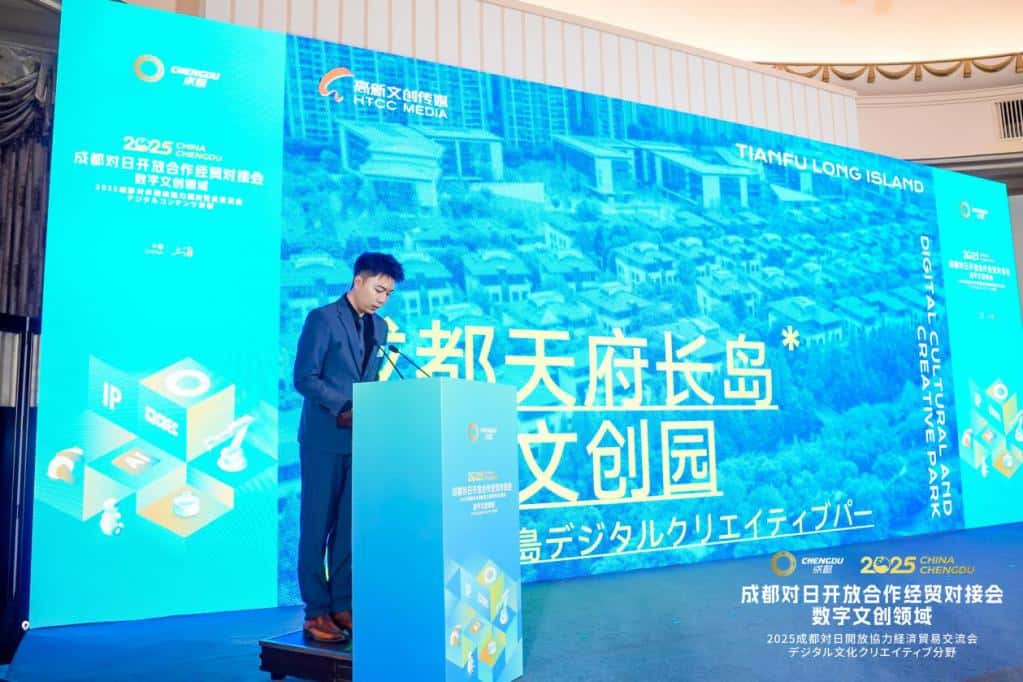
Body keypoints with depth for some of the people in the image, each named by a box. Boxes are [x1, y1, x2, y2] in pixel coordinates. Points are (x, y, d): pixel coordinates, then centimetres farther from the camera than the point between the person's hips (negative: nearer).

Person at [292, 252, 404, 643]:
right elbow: (304, 378, -12)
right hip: (325, 438, -6)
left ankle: (342, 607, 17)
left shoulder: (379, 327, 14)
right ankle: (316, 612, 10)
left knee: (350, 526, 8)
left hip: (360, 440, 6)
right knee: (318, 526, 1)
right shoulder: (322, 318, -6)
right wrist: (345, 409, -20)